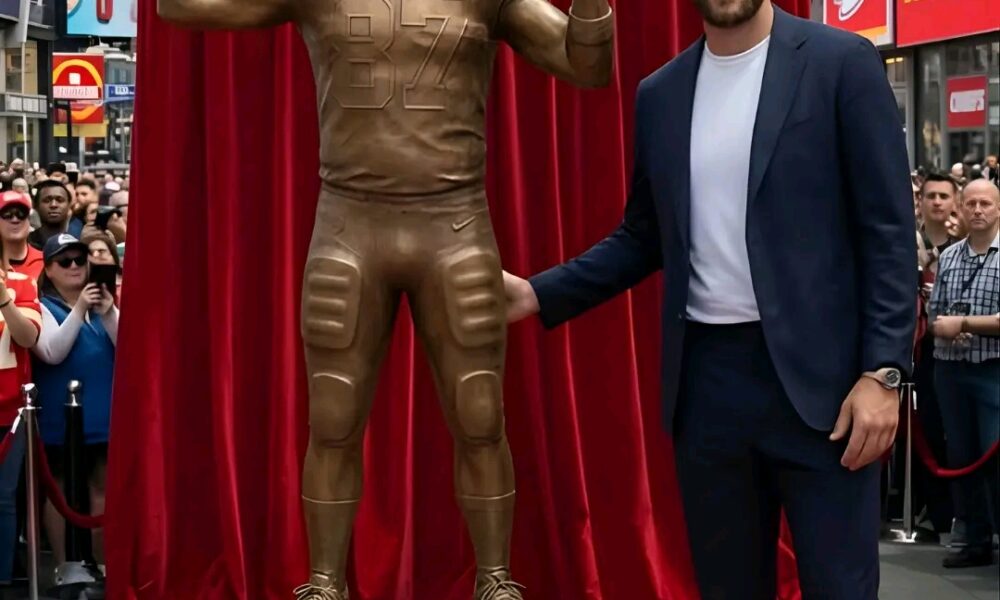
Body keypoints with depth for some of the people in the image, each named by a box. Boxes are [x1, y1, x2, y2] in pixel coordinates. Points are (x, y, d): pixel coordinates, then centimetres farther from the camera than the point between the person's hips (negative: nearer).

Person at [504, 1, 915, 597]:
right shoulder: (661, 94, 11)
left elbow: (889, 231, -5)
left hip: (815, 371, -4)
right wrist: (537, 293, 5)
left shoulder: (841, 62, -2)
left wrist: (883, 370, -12)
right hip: (706, 374, 4)